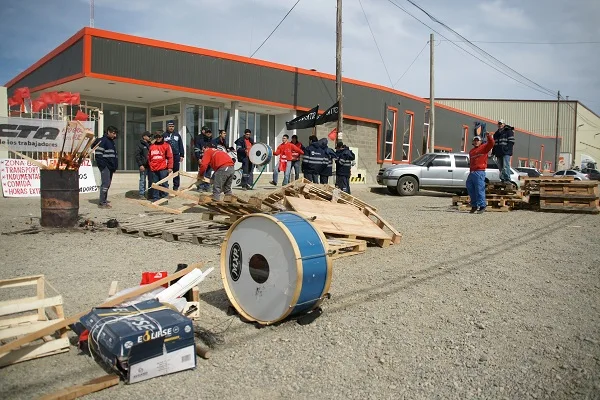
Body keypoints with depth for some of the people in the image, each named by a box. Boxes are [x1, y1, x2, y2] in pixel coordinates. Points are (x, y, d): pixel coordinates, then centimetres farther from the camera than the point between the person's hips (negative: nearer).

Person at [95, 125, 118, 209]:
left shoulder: (112, 141, 21)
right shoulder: (102, 141, -8)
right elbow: (98, 154, -14)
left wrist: (115, 166, 16)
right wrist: (103, 166, -17)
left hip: (110, 167, 9)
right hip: (105, 167, -9)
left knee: (107, 184, 12)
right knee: (105, 183, -11)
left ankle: (104, 201, 20)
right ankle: (102, 203, -9)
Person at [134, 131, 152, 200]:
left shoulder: (150, 144, 15)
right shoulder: (140, 145, -4)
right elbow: (137, 155, -8)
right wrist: (140, 165, -14)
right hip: (143, 166, -6)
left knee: (151, 180, 8)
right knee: (143, 180, -2)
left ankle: (150, 194, 16)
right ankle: (142, 195, 3)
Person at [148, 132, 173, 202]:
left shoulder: (166, 145, 2)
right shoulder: (151, 146, 13)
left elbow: (170, 157, -3)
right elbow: (149, 157, 20)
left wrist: (170, 167, -8)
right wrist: (150, 166, 12)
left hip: (163, 169, -4)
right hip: (154, 169, 4)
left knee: (164, 184, -1)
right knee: (155, 184, 8)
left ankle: (164, 197, 5)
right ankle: (155, 198, 14)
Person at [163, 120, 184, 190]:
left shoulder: (177, 135, 11)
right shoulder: (164, 135, 2)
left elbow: (181, 146, 11)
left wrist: (182, 155, 5)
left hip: (176, 156, 2)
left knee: (176, 172, 6)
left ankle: (176, 186, 12)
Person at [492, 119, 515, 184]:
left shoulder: (508, 131, 3)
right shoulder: (496, 133, 24)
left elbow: (511, 141, -5)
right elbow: (494, 144, 27)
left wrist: (508, 149, -18)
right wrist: (493, 152, 20)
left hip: (506, 152, -7)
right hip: (499, 153, 7)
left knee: (505, 166, -16)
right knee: (500, 167, 6)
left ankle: (507, 179, -18)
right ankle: (502, 179, 10)